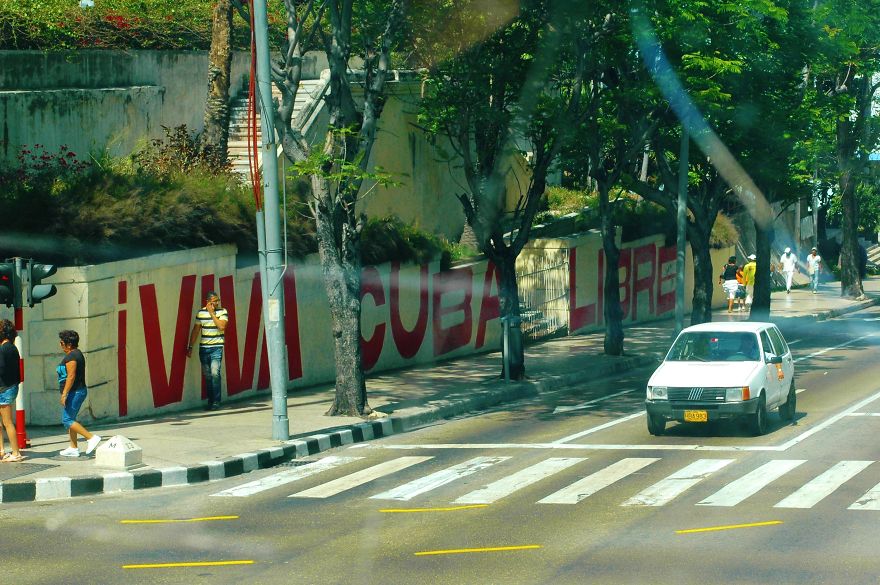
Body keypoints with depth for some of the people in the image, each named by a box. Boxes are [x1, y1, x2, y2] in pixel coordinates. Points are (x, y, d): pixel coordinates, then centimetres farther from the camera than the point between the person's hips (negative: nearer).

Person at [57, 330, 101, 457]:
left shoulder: (71, 357, -17)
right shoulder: (77, 354, 15)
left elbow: (71, 376, -24)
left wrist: (64, 393, -25)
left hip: (74, 392, -11)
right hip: (79, 391, 11)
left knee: (67, 420, -9)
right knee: (69, 419, 13)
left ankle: (91, 438, -14)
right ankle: (73, 448, 12)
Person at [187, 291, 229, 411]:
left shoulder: (222, 312, 0)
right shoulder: (201, 312, 6)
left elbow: (221, 326, -16)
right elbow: (195, 330, 11)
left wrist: (212, 313, -12)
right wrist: (190, 347, 10)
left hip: (216, 347, -3)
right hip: (203, 348, 3)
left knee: (215, 374, -16)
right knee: (207, 376, 6)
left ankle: (216, 402, -12)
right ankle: (210, 401, 14)